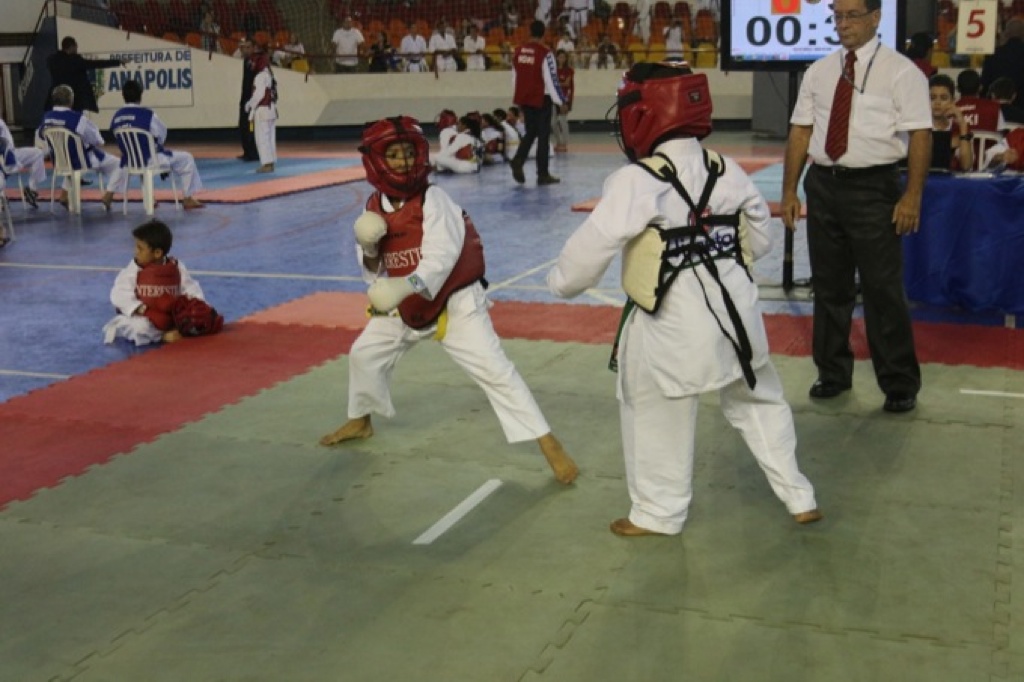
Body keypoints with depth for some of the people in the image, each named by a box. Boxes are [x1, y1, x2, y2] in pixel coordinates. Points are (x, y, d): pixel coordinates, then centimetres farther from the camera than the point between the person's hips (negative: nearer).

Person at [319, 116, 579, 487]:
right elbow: (374, 272, 6)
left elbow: (441, 255, -35)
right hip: (407, 305, 7)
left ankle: (550, 446, -12)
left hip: (454, 302, -7)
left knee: (493, 369, -15)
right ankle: (360, 421, 45)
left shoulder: (433, 199, -20)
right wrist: (368, 249, -16)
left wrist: (406, 285, -49)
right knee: (364, 354, 18)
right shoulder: (376, 205, -1)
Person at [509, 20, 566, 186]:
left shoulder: (519, 51, 4)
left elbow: (515, 77, 12)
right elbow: (551, 79, -15)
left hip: (524, 98, 5)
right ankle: (542, 174, 6)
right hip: (541, 99, -5)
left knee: (531, 132, 19)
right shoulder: (545, 53, -15)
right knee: (543, 135, 4)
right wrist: (560, 101, -6)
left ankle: (518, 160, -2)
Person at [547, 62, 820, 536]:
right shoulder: (727, 171, 3)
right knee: (759, 401, 21)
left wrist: (561, 283, 1)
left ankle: (658, 512, 24)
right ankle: (798, 497, 30)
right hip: (734, 311, 6)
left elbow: (593, 245, -16)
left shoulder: (635, 181, -16)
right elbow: (762, 237, 13)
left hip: (674, 326, -6)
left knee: (655, 416, 11)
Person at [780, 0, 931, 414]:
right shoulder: (819, 72, 10)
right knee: (829, 286, 14)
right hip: (823, 184, 5)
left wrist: (912, 196, -17)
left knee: (883, 289, 0)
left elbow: (920, 135, -10)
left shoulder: (900, 72, -5)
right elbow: (801, 132, 9)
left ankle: (899, 385, 14)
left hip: (873, 187, -5)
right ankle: (833, 374, 29)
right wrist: (789, 190, 4)